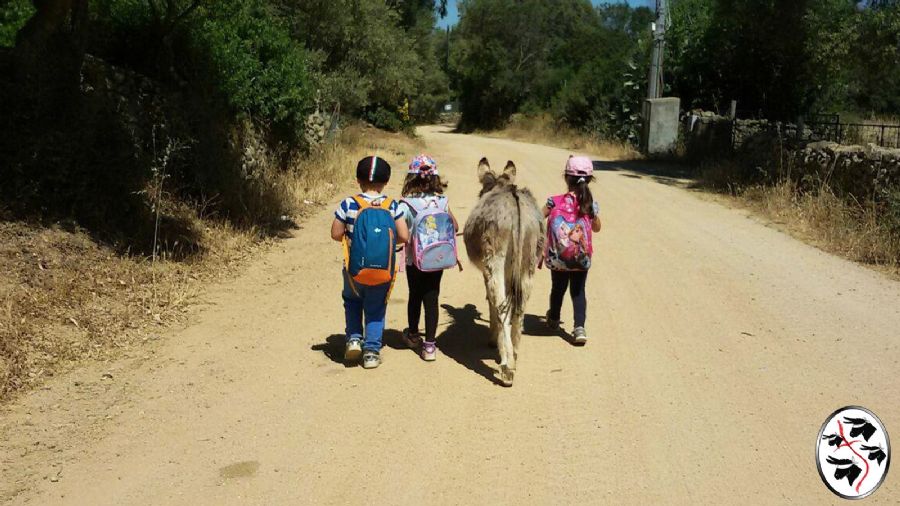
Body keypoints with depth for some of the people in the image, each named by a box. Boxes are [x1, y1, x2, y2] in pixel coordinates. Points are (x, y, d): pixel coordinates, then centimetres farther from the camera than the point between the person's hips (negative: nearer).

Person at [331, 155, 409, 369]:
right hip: (383, 271, 0)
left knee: (352, 300, 27)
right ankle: (372, 351, 14)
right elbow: (404, 236, -8)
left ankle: (354, 337, 14)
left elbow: (336, 234, -6)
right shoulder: (392, 206, -8)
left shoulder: (348, 205, -11)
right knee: (375, 309, 15)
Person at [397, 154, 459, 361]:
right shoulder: (442, 202, -4)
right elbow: (455, 227, 6)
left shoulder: (405, 205, -14)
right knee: (431, 299, 6)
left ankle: (413, 335, 39)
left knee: (415, 296, 18)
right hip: (438, 260, 1)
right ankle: (429, 345, 5)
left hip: (415, 261, -1)